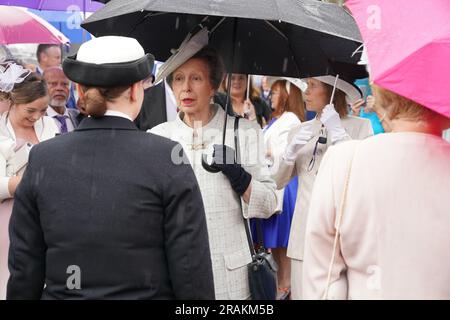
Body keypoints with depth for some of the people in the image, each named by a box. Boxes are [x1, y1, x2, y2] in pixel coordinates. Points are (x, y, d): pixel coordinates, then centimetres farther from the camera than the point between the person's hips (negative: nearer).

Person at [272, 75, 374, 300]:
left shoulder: (361, 127, 3)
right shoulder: (299, 131, 16)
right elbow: (278, 182, 14)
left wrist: (337, 131, -11)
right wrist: (291, 151, -3)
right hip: (305, 233, 4)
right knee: (302, 293, 1)